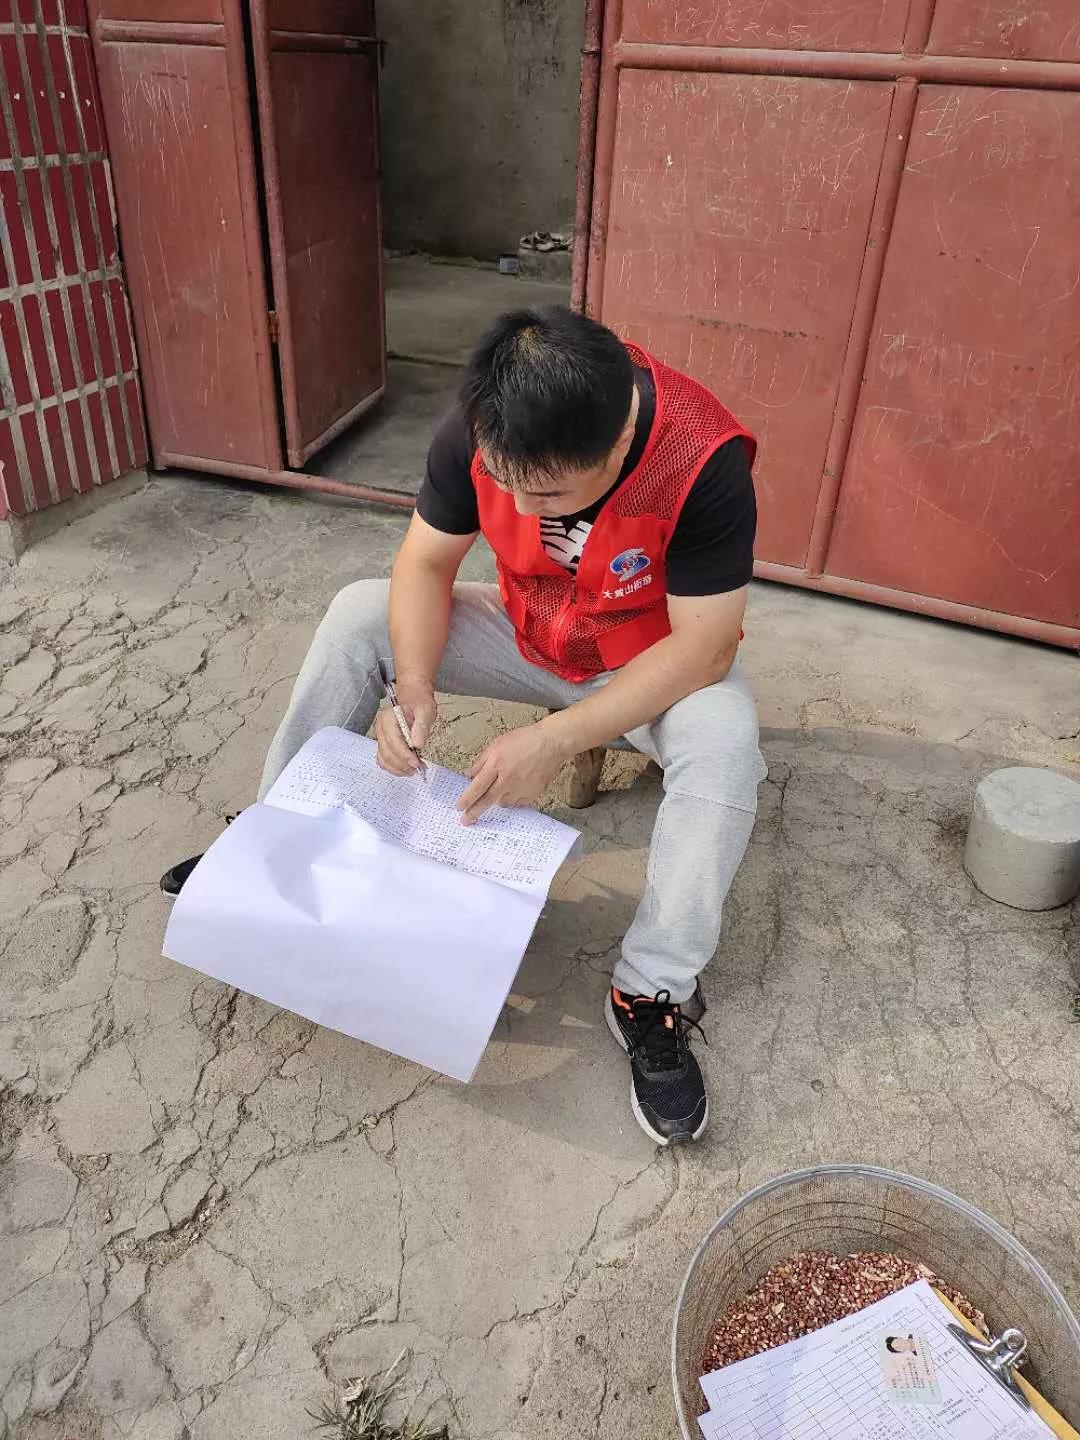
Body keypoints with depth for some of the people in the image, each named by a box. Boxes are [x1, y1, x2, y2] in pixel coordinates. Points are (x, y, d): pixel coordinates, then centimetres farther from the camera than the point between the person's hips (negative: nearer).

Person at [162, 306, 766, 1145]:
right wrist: (415, 686, -30)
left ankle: (653, 995, -20)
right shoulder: (484, 430, -22)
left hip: (658, 662, -3)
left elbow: (704, 644, -30)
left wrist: (557, 739, -36)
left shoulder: (704, 461, -33)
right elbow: (426, 563, -12)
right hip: (528, 635, 4)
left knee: (725, 741, -35)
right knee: (358, 614, -12)